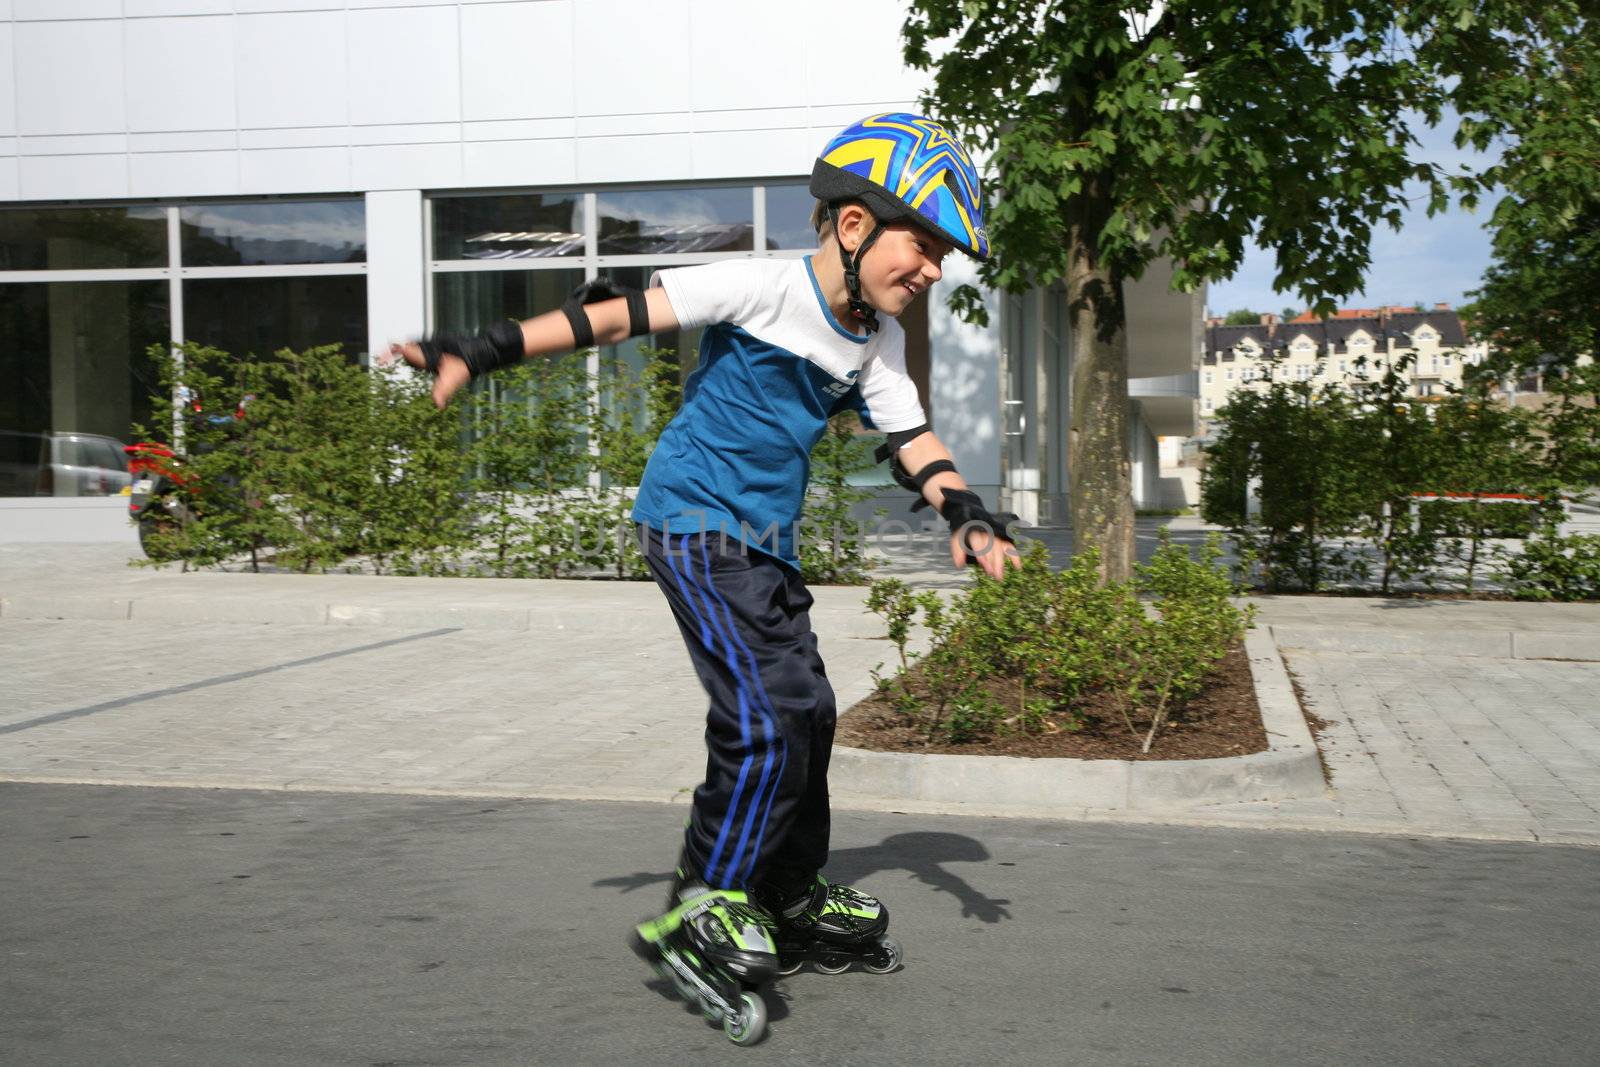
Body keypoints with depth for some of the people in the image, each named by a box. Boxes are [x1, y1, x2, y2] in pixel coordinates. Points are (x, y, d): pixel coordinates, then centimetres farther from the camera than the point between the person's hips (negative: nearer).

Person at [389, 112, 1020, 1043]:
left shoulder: (877, 340, 6)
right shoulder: (764, 287, -16)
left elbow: (911, 437, 7)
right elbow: (621, 316, -16)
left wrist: (968, 515, -13)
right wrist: (483, 353, -19)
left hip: (767, 541, 8)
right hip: (695, 520, -8)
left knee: (805, 713, 12)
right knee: (766, 712, -18)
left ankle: (795, 903, 29)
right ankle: (706, 907, -3)